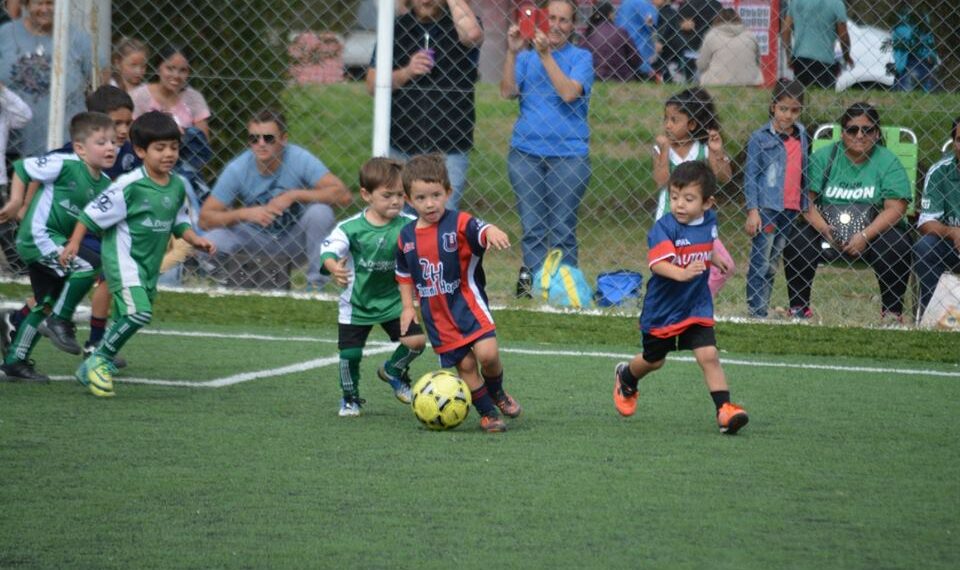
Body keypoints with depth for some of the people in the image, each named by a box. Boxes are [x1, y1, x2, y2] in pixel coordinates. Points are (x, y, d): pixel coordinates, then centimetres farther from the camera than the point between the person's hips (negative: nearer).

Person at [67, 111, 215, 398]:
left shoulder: (177, 186, 4)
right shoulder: (129, 186, -17)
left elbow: (179, 222, 17)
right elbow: (94, 213, -11)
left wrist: (195, 240, 1)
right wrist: (74, 243, -12)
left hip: (149, 265, 8)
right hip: (123, 258, -8)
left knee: (126, 320, 13)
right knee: (139, 312, -24)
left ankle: (92, 368, 30)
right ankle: (99, 361, -7)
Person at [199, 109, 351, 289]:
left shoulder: (299, 158, -20)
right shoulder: (237, 169, -15)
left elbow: (343, 195, -28)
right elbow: (205, 218, -16)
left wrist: (293, 195, -34)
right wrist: (245, 213, -32)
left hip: (296, 239, -1)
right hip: (257, 239, 1)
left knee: (320, 210, -31)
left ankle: (317, 282, -18)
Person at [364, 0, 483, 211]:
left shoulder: (460, 23, 1)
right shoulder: (396, 28, 7)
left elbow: (472, 35, -25)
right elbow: (372, 84, 5)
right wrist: (406, 72, -13)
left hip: (449, 150, -2)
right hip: (401, 147, 3)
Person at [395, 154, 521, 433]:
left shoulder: (459, 224, -11)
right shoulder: (406, 237, 3)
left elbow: (482, 231, -32)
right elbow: (404, 274, 19)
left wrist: (492, 232, -55)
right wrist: (407, 306, 12)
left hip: (468, 303, -3)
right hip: (436, 314, 3)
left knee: (487, 353, -17)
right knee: (465, 365, 4)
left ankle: (496, 392, 15)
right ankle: (488, 413, 20)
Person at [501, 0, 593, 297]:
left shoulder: (581, 58, 4)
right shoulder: (526, 57, 11)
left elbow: (569, 93, -13)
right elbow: (508, 91, -3)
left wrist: (545, 55, -16)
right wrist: (512, 52, -12)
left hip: (569, 154, -2)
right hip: (526, 152, 2)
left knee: (562, 229, -1)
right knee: (532, 227, 1)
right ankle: (531, 281, 5)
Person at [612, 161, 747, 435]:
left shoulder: (709, 221, -4)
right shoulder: (664, 227, -23)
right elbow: (658, 263, -40)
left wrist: (716, 259, 12)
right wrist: (682, 274, -54)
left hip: (697, 307, 3)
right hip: (662, 308, -3)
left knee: (709, 355, -15)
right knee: (653, 360, 19)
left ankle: (725, 410, -13)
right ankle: (626, 377, 50)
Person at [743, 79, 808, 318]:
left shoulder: (802, 136, 10)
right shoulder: (760, 138, -4)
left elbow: (803, 172, 15)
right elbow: (750, 175, -5)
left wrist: (804, 207, 12)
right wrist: (752, 210, -11)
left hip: (791, 209, 5)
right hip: (766, 208, -5)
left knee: (773, 265, 11)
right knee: (760, 265, -4)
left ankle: (764, 309, 14)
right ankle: (756, 313, -4)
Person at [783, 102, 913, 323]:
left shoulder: (888, 162, -1)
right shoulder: (823, 158, 3)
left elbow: (895, 208, -10)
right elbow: (806, 199, -4)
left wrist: (865, 236, -23)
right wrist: (823, 229, -23)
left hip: (873, 230, -1)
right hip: (827, 228, 1)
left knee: (896, 247, -30)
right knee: (797, 244, -25)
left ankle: (892, 311, -13)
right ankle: (798, 308, -9)